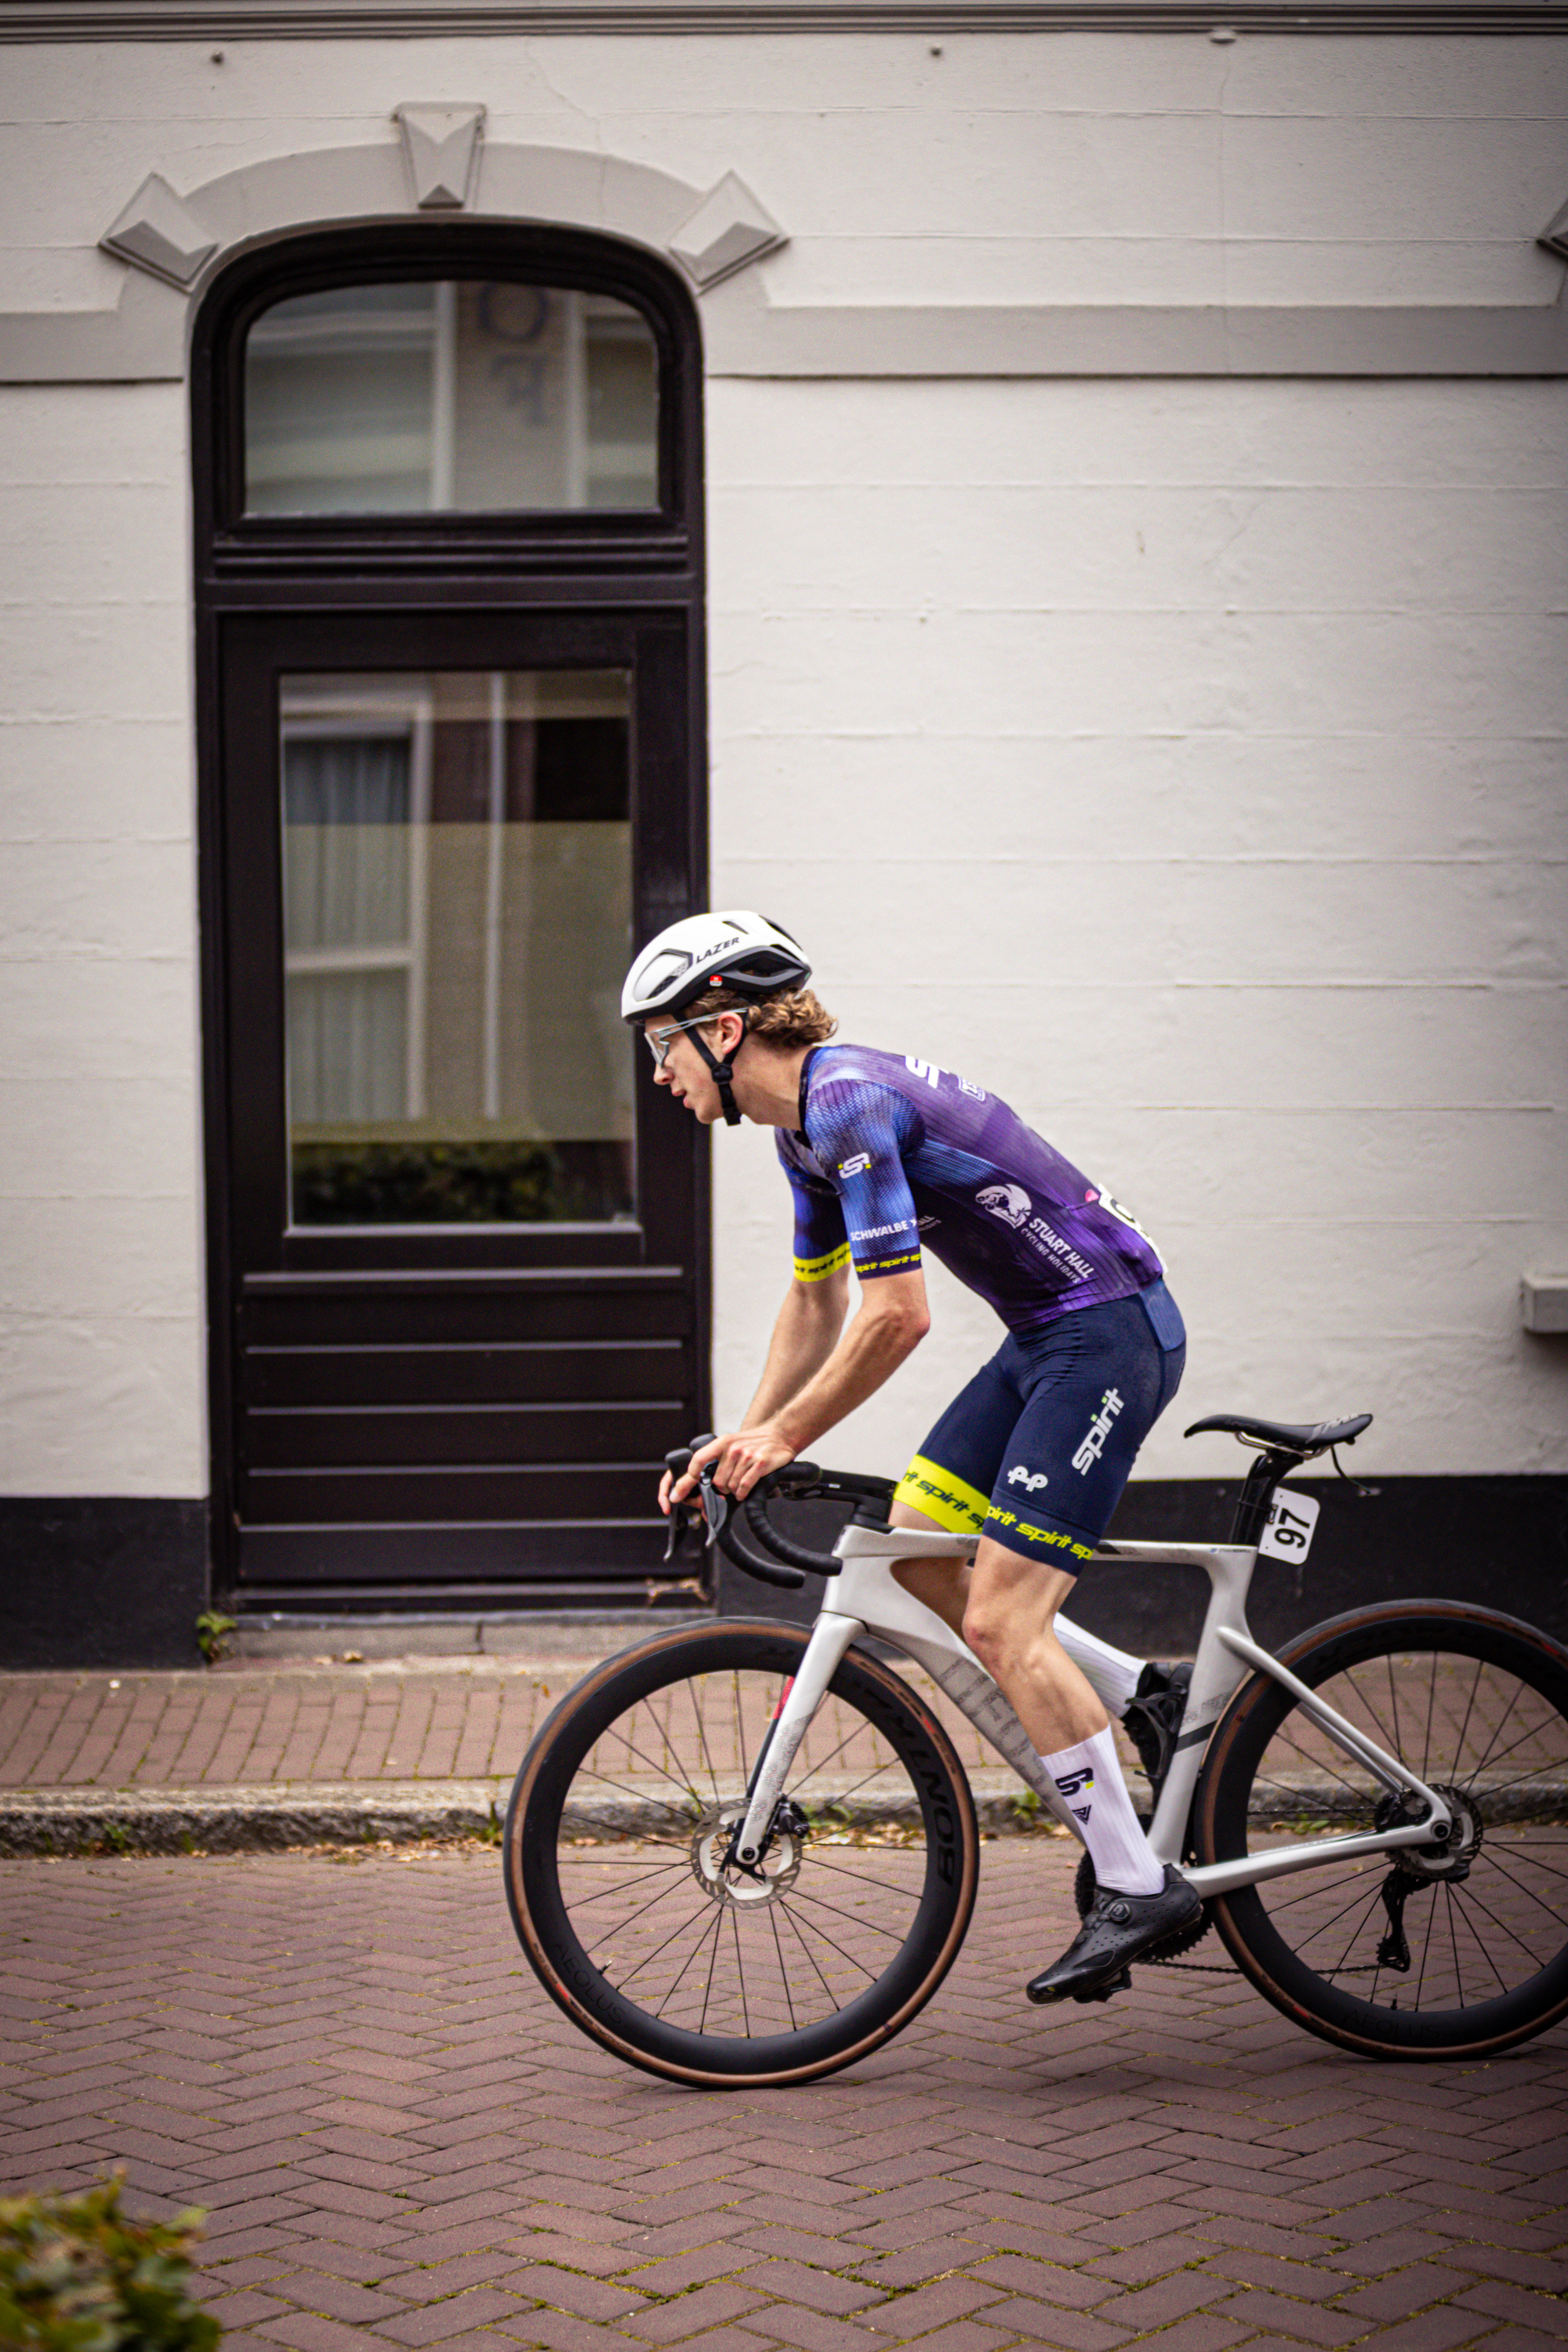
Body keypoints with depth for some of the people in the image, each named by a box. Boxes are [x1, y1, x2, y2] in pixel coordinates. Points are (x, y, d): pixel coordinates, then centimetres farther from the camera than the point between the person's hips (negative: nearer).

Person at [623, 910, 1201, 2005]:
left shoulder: (851, 1100, -21)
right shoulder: (809, 1122, 11)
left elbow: (898, 1315, -24)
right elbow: (817, 1302, 22)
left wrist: (784, 1437, -14)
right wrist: (745, 1438, 16)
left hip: (1110, 1329, -10)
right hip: (1048, 1337, 10)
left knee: (1000, 1622, -11)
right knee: (910, 1554, 9)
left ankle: (1137, 1888, -3)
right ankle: (1145, 1696, 16)